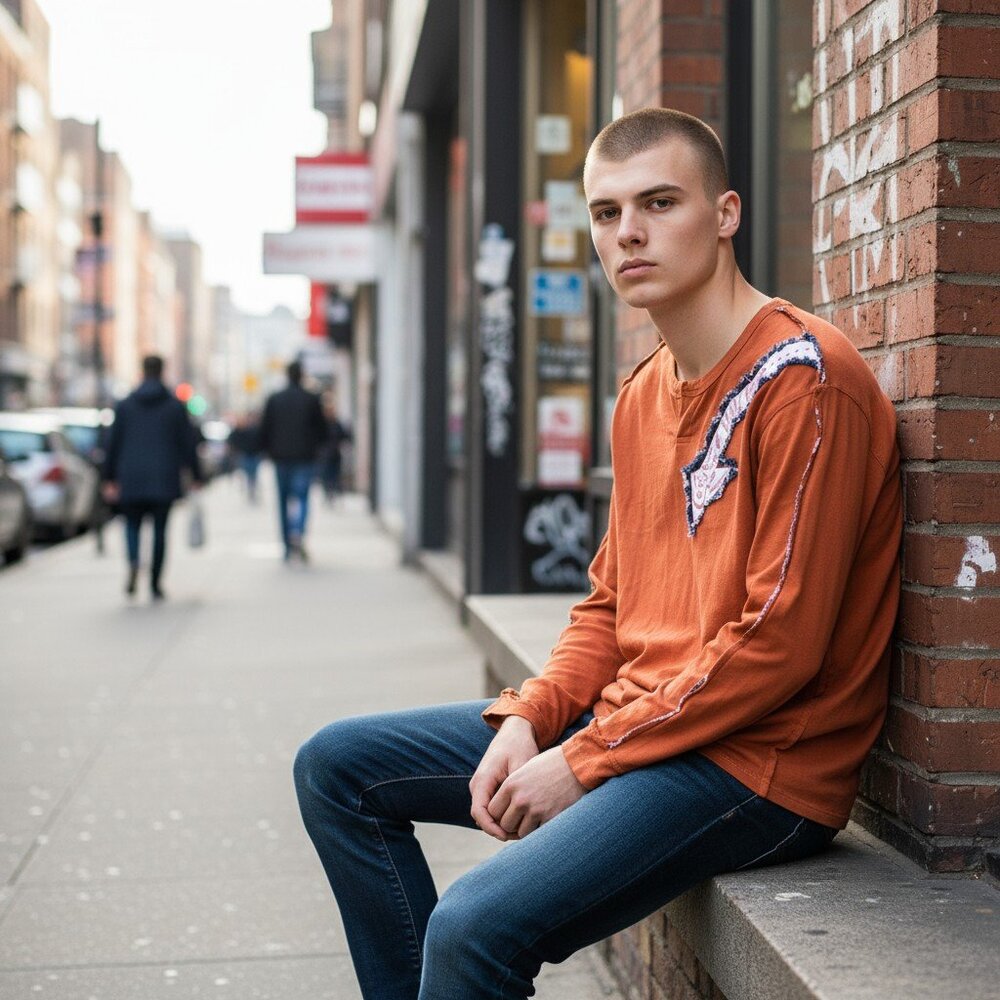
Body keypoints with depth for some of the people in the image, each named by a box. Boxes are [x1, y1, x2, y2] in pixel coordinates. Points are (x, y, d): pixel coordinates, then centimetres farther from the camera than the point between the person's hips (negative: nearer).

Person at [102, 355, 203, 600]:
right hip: (164, 479, -1)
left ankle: (133, 562, -17)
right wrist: (195, 477, 8)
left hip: (132, 477, 1)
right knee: (160, 529, 6)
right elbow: (188, 443, 1)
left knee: (132, 524, 13)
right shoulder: (176, 406, 0)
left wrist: (110, 478, 9)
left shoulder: (125, 405, 2)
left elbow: (113, 443, 3)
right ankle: (155, 584, 5)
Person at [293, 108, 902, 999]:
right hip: (627, 722, 9)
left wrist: (585, 761, -16)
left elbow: (779, 644, -20)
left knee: (477, 926, -29)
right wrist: (528, 719, -1)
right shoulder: (644, 394, 13)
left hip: (757, 763, -9)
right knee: (338, 766, 10)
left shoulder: (802, 378, -15)